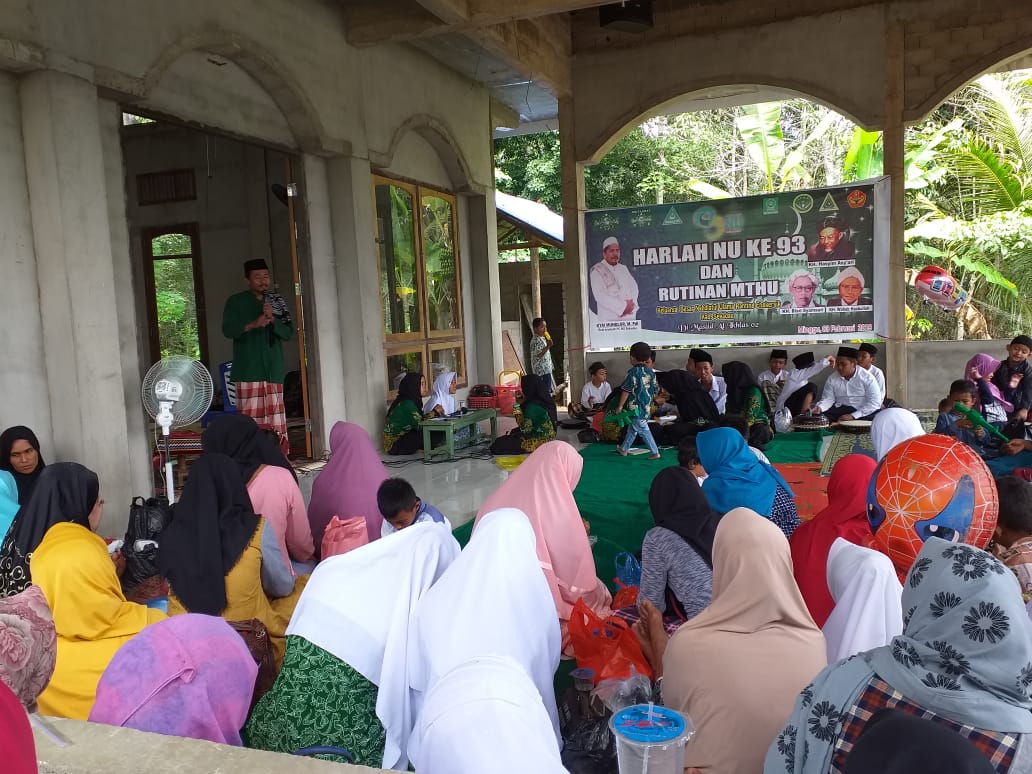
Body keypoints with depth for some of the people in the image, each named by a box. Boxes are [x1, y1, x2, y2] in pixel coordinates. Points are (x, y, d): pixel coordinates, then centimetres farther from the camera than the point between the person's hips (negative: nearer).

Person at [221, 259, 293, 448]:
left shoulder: (277, 302, 14)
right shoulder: (235, 302, 7)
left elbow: (288, 333, 8)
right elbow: (228, 330, -4)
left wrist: (272, 320, -11)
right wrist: (252, 324, -19)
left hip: (273, 370, 3)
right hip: (248, 370, -2)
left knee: (276, 418, 1)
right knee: (249, 418, -8)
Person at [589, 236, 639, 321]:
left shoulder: (624, 268, 20)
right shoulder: (597, 270, -1)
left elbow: (634, 287, 14)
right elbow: (601, 296, -11)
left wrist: (631, 304, -6)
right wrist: (623, 306, -12)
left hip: (629, 317, 5)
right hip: (609, 319, -5)